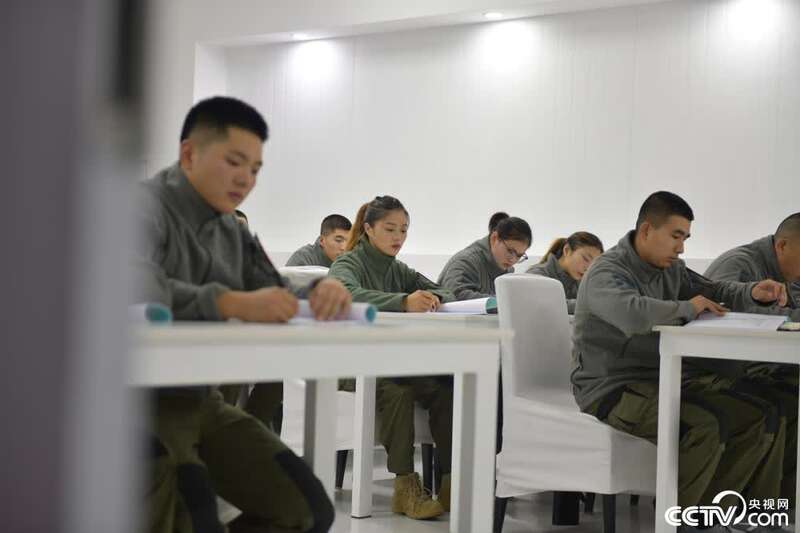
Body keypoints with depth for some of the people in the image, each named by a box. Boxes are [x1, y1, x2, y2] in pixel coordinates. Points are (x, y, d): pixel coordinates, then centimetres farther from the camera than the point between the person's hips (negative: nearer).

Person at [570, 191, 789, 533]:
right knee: (707, 425, -32)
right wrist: (687, 308, -21)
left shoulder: (670, 269, 10)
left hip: (664, 376, 9)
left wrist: (753, 293, 3)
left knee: (759, 417, -3)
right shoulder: (607, 272, -16)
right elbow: (633, 314, -37)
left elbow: (713, 290, 25)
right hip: (612, 388, -9)